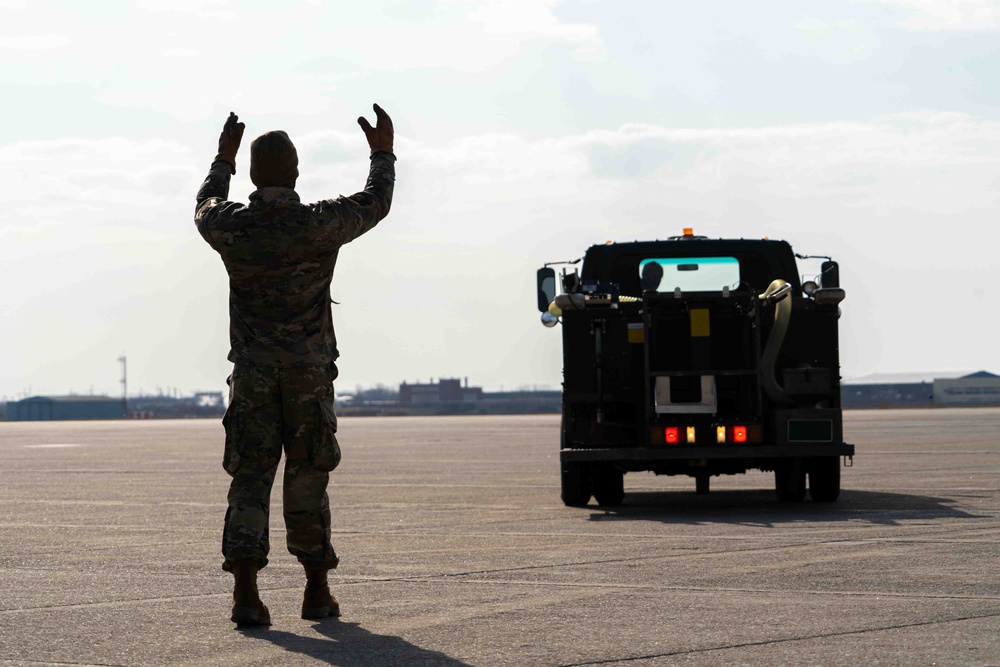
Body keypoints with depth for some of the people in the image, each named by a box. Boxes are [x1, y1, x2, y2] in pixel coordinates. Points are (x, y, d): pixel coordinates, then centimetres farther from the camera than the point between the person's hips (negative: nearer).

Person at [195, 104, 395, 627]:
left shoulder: (231, 227, -6)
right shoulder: (322, 224, -10)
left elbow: (206, 206, 20)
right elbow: (375, 203, 9)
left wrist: (223, 159, 37)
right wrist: (382, 154, 26)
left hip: (252, 377, 1)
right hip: (310, 374, -1)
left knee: (250, 479, 1)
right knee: (307, 481, 10)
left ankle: (245, 593, -11)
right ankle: (317, 593, 16)